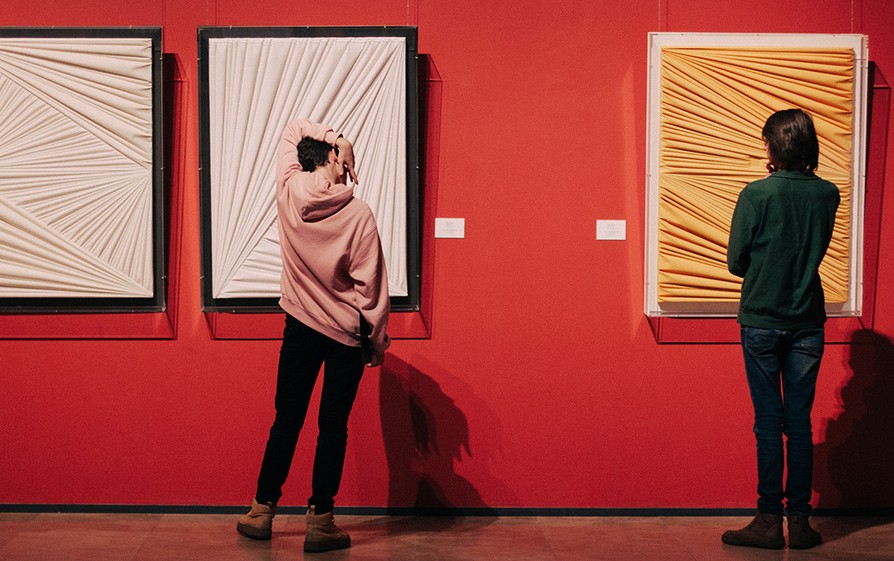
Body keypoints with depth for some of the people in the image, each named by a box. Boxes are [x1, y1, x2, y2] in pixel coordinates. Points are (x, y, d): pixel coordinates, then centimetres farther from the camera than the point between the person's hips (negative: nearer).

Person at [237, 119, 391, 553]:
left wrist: (337, 138, 1)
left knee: (286, 422, 13)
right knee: (333, 428, 5)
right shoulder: (358, 214, -15)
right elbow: (371, 286, -11)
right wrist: (378, 341, -1)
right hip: (346, 335, -3)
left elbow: (295, 129, 11)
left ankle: (262, 512, 20)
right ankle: (320, 521, 8)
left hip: (300, 328, 3)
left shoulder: (287, 193, -6)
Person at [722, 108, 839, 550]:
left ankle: (770, 521, 7)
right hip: (807, 321, 3)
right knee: (800, 422, 7)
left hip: (762, 321, -3)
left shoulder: (757, 195, -12)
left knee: (769, 422, 2)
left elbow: (736, 262, -5)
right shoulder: (827, 194, -1)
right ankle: (799, 521, 11)